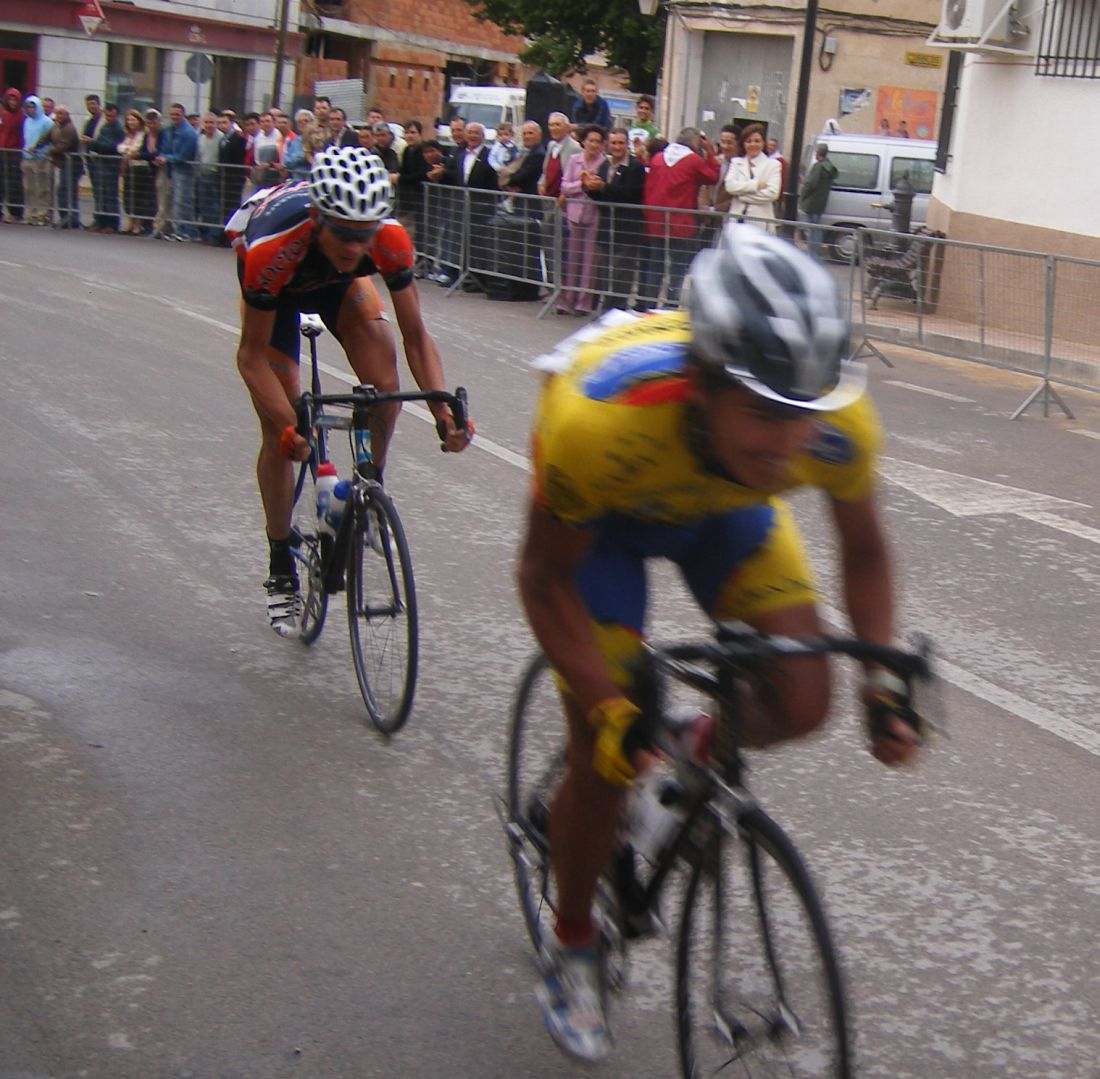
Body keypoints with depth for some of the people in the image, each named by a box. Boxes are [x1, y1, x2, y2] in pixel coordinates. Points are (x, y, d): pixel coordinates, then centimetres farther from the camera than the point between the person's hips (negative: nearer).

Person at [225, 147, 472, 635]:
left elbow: (415, 335, -24)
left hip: (338, 282, 2)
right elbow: (252, 356, -31)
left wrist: (443, 411, -35)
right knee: (279, 431, -6)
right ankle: (281, 569, 9)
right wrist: (290, 426, -42)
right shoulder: (272, 247, -43)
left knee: (385, 383, -21)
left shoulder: (389, 240, -37)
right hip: (278, 286, -2)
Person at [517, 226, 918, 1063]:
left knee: (801, 704, -14)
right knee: (609, 758, -6)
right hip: (605, 515, -3)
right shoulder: (601, 420, -43)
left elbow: (862, 549, -9)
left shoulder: (840, 422, -34)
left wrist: (886, 682, -18)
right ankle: (572, 948, 21)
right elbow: (546, 580, -24)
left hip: (725, 506, 3)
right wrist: (609, 710, -32)